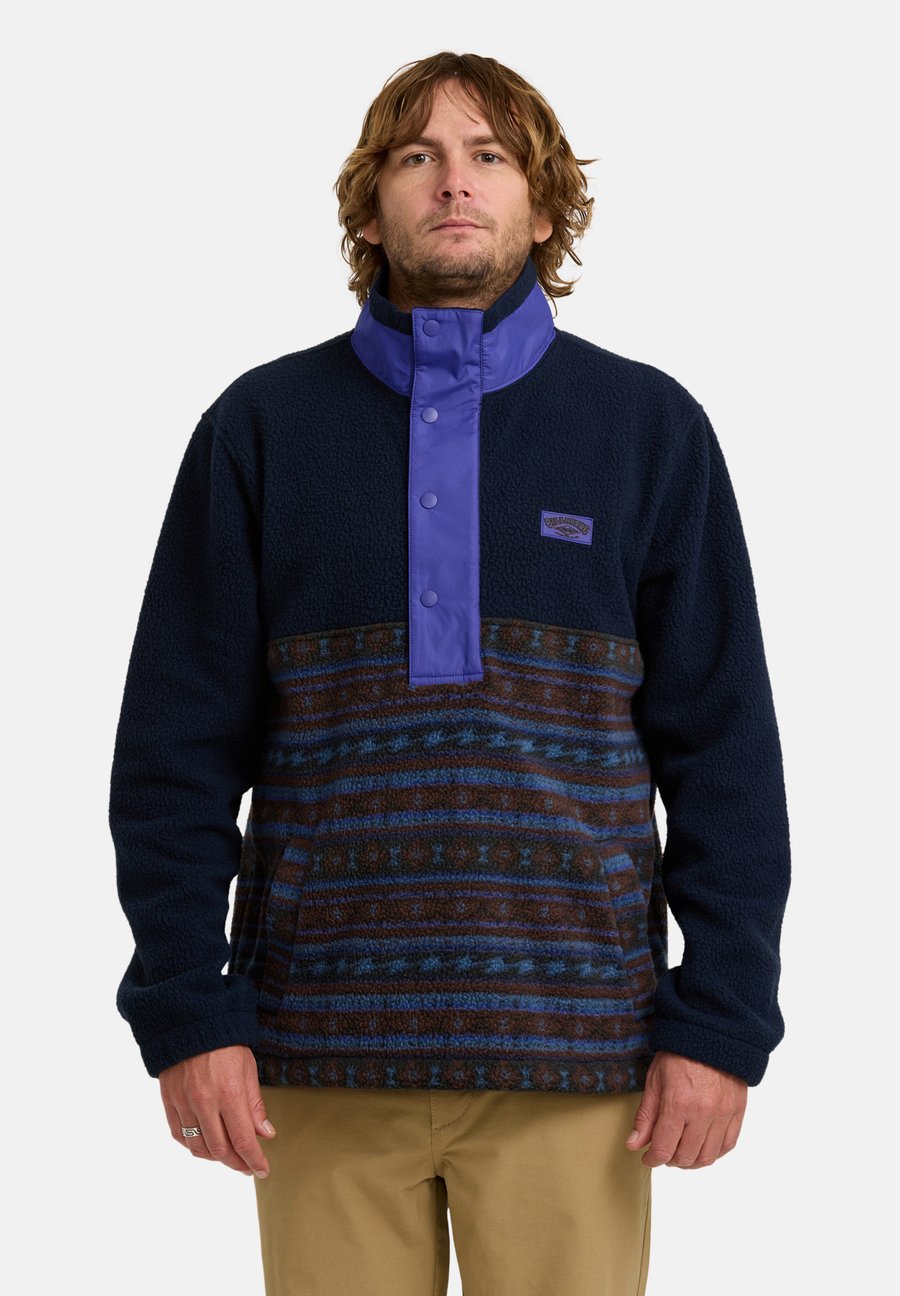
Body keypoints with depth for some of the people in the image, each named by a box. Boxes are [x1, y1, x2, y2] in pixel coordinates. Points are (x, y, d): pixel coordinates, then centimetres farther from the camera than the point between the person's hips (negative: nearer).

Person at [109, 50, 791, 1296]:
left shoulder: (648, 428, 5)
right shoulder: (262, 426, 6)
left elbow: (725, 747, 4)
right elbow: (177, 745, 4)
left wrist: (722, 1019, -3)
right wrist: (186, 1008, -3)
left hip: (574, 1050, 0)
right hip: (322, 1051, 1)